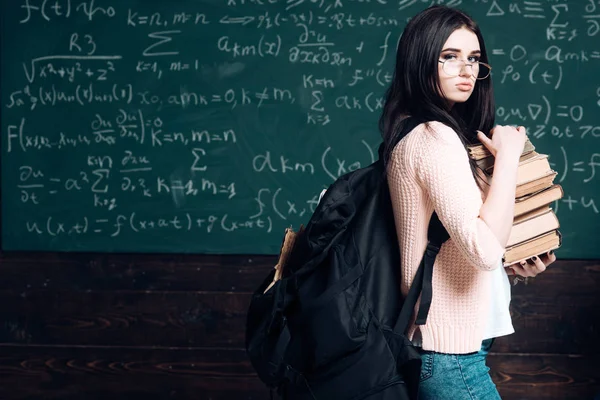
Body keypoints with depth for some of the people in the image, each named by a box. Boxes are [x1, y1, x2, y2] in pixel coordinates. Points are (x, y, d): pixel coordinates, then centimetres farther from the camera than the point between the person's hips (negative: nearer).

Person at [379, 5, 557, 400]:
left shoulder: (415, 135, 12)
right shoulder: (435, 138, -18)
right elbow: (484, 248, -29)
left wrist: (517, 262, 6)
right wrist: (507, 155, -19)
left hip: (440, 341, 10)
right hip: (450, 353, -10)